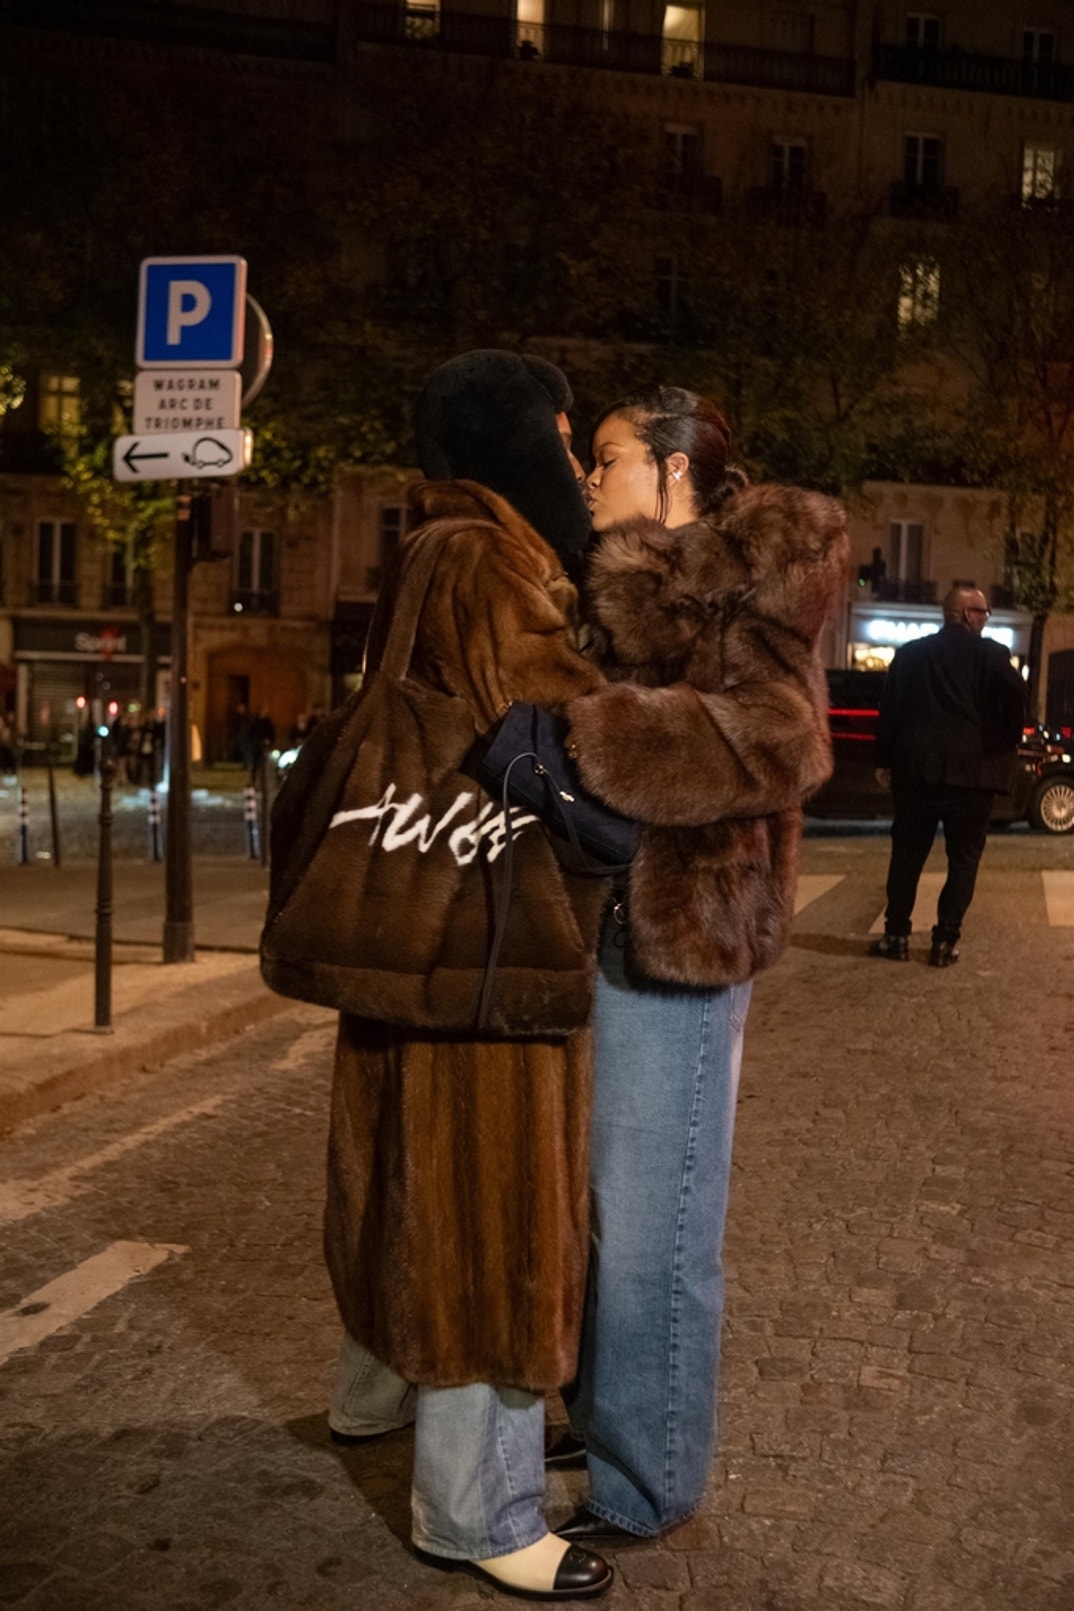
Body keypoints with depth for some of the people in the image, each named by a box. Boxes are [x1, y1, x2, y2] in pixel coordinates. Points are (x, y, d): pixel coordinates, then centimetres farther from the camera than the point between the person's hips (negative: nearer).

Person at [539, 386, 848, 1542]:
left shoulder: (745, 584, -9)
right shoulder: (622, 587, 16)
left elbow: (775, 736, -25)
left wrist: (574, 737, -33)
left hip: (677, 935, -8)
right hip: (601, 924, 8)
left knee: (650, 1224, 4)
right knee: (601, 1208, 19)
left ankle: (644, 1481, 22)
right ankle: (601, 1414, 37)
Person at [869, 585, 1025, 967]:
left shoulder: (910, 653, 8)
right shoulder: (992, 655, -2)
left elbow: (889, 708, 6)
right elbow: (1013, 699, -17)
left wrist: (885, 760, 11)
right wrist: (1009, 742, 0)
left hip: (917, 768, 3)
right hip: (973, 773, -2)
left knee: (907, 855, 11)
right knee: (963, 859, 6)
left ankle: (896, 936, 11)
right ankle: (945, 941, 3)